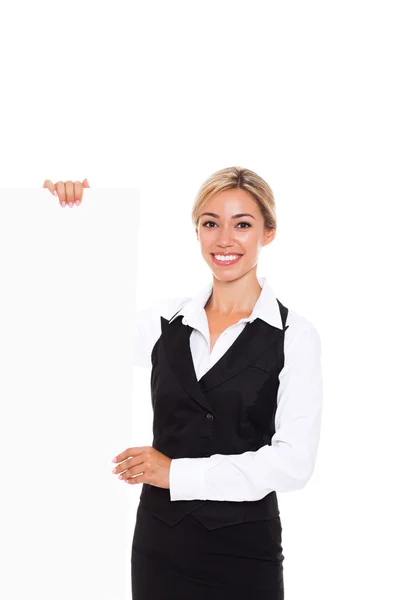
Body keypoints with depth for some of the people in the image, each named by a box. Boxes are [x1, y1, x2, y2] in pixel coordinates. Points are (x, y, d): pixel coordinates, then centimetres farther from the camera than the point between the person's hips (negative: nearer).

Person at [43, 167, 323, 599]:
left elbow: (294, 461, -13)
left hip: (244, 549, -3)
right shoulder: (166, 321, 2)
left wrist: (179, 473, -13)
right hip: (159, 541, 3)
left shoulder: (294, 336, -8)